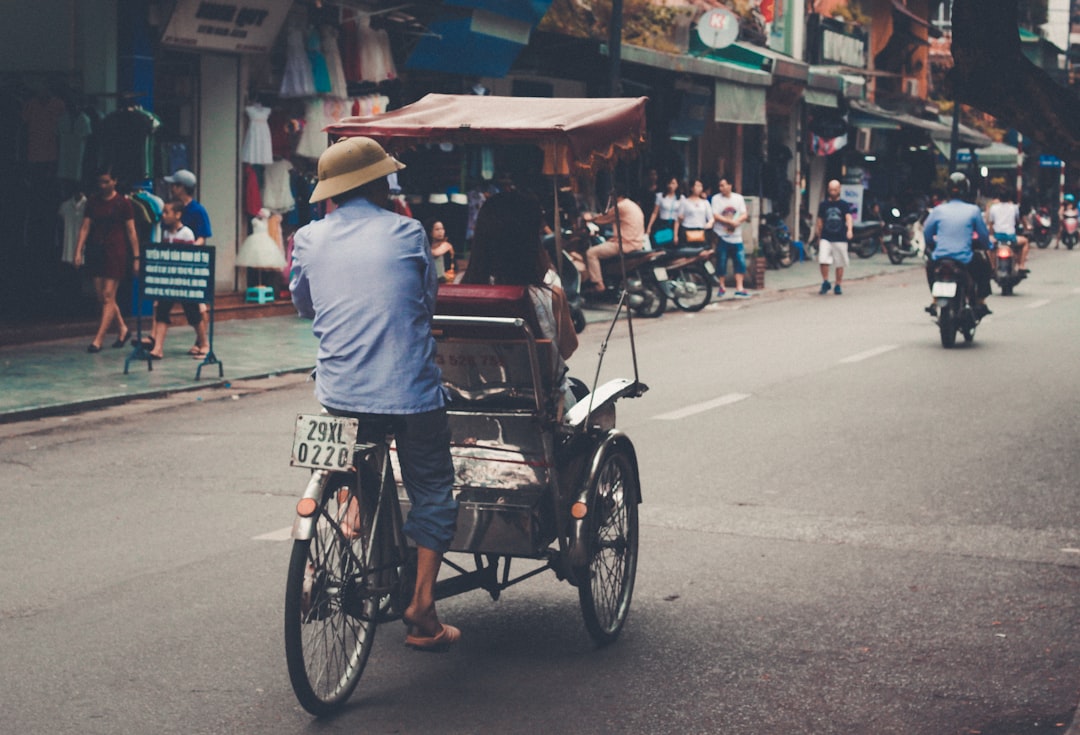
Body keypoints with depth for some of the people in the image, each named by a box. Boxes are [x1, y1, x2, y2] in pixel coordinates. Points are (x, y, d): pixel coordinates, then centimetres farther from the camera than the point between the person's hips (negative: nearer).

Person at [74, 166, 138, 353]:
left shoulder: (123, 203, -2)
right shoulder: (93, 202, 9)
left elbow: (131, 232, -1)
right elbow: (85, 228, 7)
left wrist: (136, 257, -4)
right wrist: (78, 251, -4)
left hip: (115, 252, -5)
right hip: (95, 251, 5)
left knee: (108, 296, -8)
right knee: (101, 297, 8)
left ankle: (98, 340, -9)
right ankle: (122, 329, 27)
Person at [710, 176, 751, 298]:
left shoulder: (739, 198, 8)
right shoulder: (716, 198, -1)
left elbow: (744, 215, 3)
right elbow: (716, 216, -9)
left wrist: (737, 221, -17)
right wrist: (730, 221, -17)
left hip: (736, 236, 2)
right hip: (722, 236, -2)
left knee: (740, 262, -4)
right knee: (721, 263, 1)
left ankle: (739, 288, -3)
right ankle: (721, 287, 17)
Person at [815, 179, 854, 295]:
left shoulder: (844, 205, 2)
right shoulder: (823, 205, 8)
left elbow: (848, 217, -14)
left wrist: (849, 229, -33)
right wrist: (819, 237, 16)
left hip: (840, 239, -1)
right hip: (826, 238, 1)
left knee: (839, 264, 5)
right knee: (823, 260, -16)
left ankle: (838, 286, 18)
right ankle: (825, 282, 0)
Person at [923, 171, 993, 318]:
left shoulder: (938, 210, 2)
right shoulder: (973, 210, -2)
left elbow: (926, 233, 7)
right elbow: (984, 236, 3)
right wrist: (983, 244, 26)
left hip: (940, 259, 2)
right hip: (964, 260, -1)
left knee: (930, 264, 37)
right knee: (984, 266, 30)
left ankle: (935, 302, 34)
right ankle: (980, 303, 22)